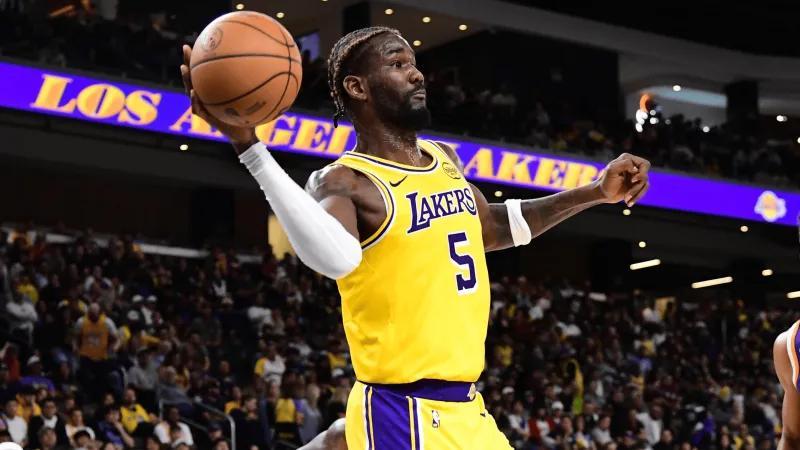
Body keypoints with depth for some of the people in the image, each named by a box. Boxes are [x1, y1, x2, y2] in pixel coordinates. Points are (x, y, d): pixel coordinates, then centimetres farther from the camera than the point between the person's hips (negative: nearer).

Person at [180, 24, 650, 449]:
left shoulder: (446, 160, 11)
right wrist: (248, 144, -50)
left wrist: (594, 193, 28)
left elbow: (489, 226, 32)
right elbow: (337, 258, -40)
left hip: (467, 409, 8)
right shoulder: (346, 182, -15)